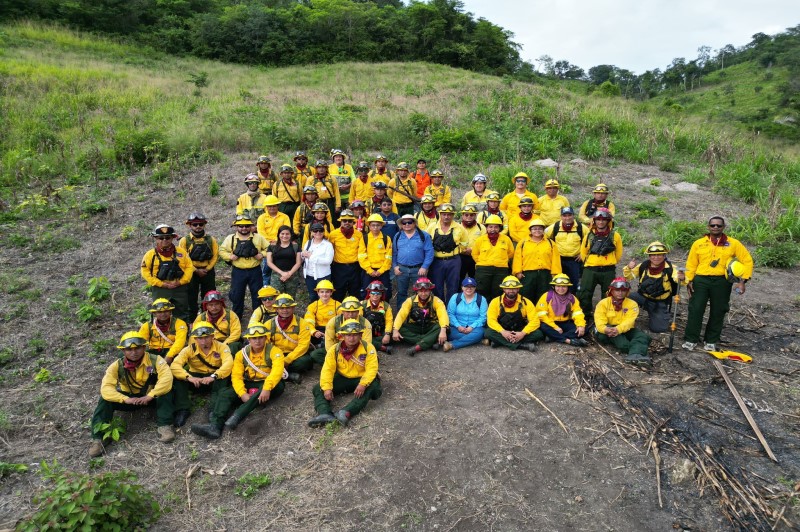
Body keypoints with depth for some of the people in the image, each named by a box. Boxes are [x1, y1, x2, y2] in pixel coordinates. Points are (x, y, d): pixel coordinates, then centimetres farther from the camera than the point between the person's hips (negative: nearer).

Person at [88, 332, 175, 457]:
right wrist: (126, 400, -37)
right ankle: (97, 438, -21)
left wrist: (150, 396, -40)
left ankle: (164, 426, -29)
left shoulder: (155, 360, -21)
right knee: (105, 399, -22)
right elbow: (106, 388, -26)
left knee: (165, 389, -31)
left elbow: (167, 378, -35)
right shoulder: (117, 366, -16)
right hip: (130, 398, 2)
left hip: (151, 397, -2)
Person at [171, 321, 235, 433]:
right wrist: (189, 377, -40)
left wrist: (213, 376, -46)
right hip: (196, 380, 2)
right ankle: (182, 410, -21)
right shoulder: (189, 350, -6)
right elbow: (174, 366, -21)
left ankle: (215, 422, -41)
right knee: (177, 377, -24)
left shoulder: (221, 347, -10)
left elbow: (228, 363, -28)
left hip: (217, 382, -2)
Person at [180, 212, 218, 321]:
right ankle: (192, 320, 16)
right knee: (191, 298, 5)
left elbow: (215, 256, 0)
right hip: (191, 272, -2)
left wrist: (207, 269, -11)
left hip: (208, 272, 2)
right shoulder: (184, 241, -3)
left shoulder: (211, 240, 3)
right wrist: (197, 270, -12)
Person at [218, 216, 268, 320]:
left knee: (257, 295, 8)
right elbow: (222, 250, 5)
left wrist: (262, 254, -10)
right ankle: (236, 317, 24)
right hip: (238, 272, 0)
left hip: (255, 271, 0)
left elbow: (268, 248, 7)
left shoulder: (258, 238, 2)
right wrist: (230, 256, -12)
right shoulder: (230, 238, 0)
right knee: (236, 295, 7)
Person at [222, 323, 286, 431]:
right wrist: (243, 394, -26)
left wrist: (267, 388, -45)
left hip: (271, 385, -5)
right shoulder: (242, 354, 0)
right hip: (250, 384, 6)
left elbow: (277, 370, -29)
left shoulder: (274, 351, -12)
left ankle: (237, 416, -48)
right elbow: (236, 376, -8)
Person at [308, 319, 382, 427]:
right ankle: (324, 414, -41)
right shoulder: (334, 349, -7)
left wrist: (363, 384, -39)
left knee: (372, 386, -36)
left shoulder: (368, 347, -14)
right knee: (318, 388, -15)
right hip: (342, 379, 3)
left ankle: (347, 412, -49)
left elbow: (371, 369, -22)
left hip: (360, 379, -3)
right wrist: (327, 388, -27)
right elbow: (328, 369, -12)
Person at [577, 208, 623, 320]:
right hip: (590, 270, 1)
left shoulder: (615, 236, 0)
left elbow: (618, 254, 10)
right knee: (584, 294, -2)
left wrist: (610, 263, 13)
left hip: (608, 271, 0)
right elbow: (583, 252, 13)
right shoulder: (589, 236, 2)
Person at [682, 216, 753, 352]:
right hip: (701, 280, 0)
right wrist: (689, 280, -2)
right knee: (695, 310, -3)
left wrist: (743, 280, -3)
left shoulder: (733, 243, 5)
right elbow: (691, 264, 8)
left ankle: (711, 341, 20)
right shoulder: (699, 243, 6)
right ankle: (691, 339, 7)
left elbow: (747, 261, 6)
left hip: (722, 282, 0)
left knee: (718, 312, 7)